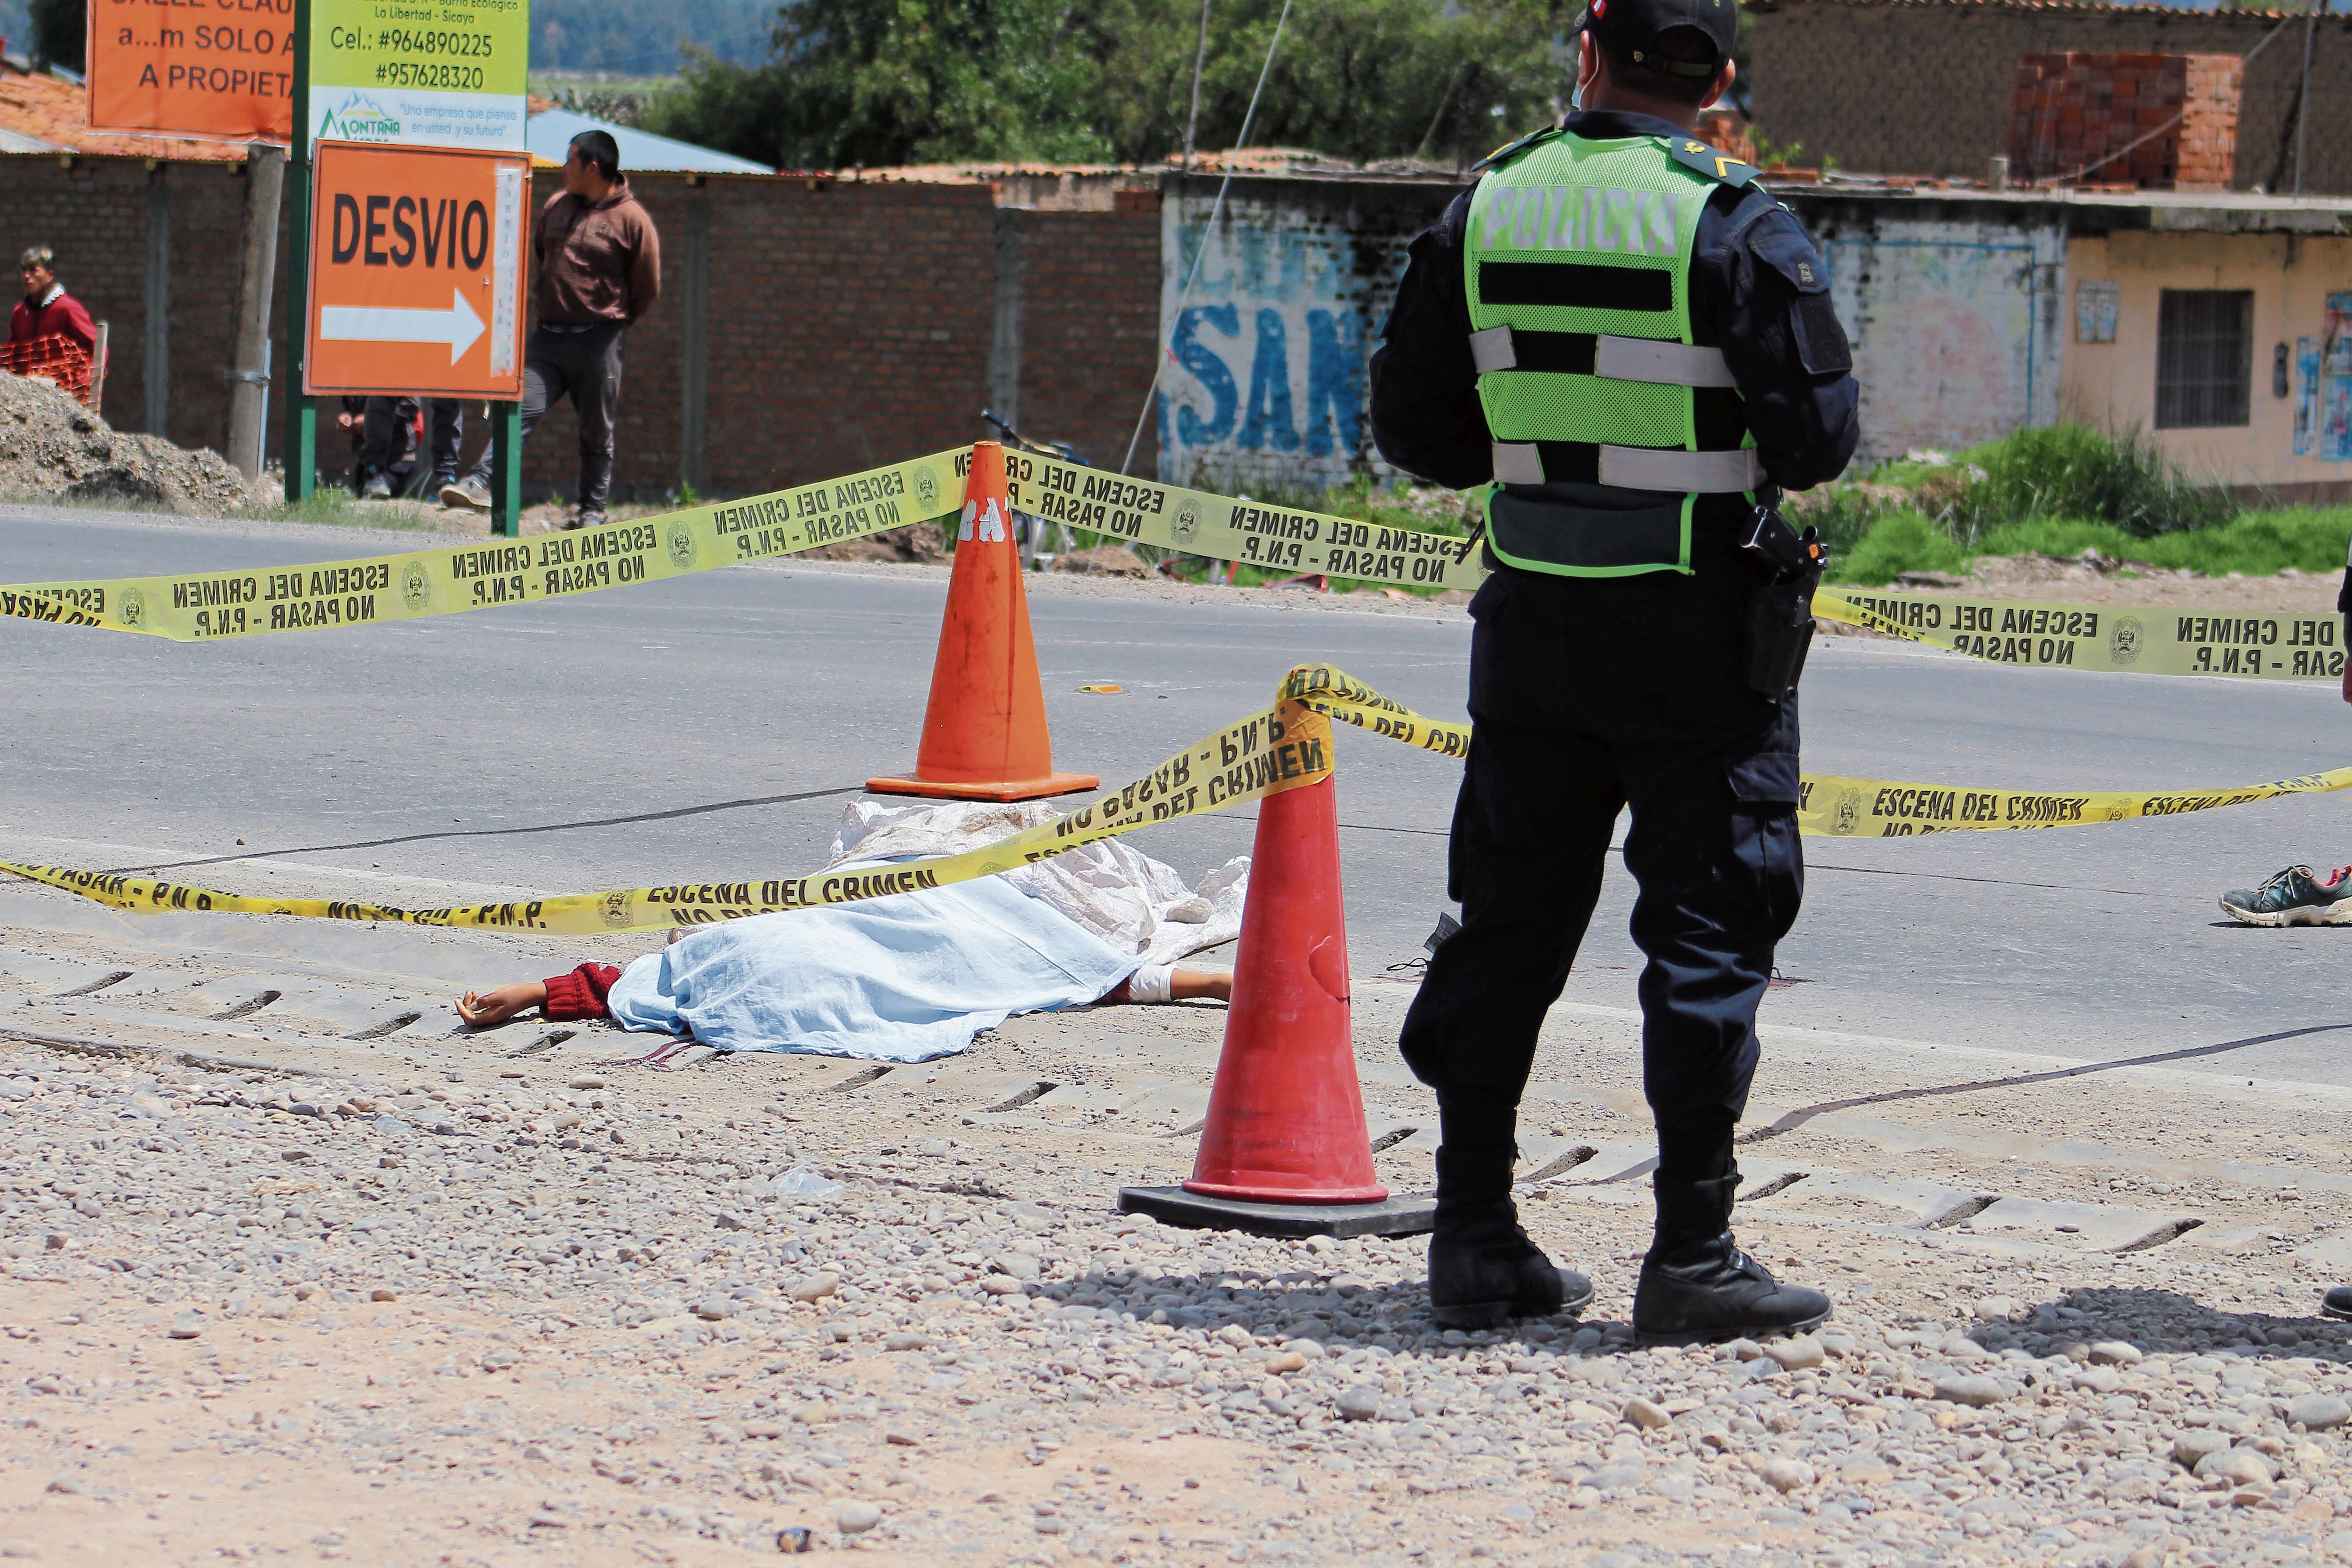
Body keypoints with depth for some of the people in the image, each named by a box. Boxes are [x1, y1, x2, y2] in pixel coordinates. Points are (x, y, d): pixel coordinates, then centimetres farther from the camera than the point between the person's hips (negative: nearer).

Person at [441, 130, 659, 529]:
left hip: (598, 342, -4)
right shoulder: (555, 207, 11)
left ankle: (593, 510, 14)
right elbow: (537, 257, 27)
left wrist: (615, 324, 7)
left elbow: (647, 289, 0)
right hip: (548, 334, 4)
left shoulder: (631, 220, -6)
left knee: (597, 430, 4)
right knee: (522, 409, -10)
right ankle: (481, 484, -20)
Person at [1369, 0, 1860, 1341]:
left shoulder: (1484, 210, 2)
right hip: (1697, 629, -4)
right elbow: (1819, 439, -13)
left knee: (1508, 926, 12)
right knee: (1710, 931, 2)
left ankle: (1476, 1241, 14)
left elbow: (1414, 428, 6)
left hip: (1534, 620, 4)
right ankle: (1693, 1258, 1)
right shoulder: (1735, 225, -11)